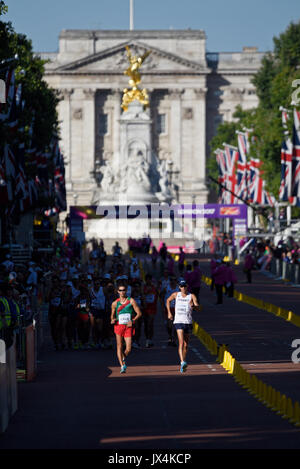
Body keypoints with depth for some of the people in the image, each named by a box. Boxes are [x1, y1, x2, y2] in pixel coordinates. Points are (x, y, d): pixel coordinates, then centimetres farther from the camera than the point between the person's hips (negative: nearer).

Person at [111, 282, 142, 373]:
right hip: (119, 326, 1)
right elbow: (112, 315, 18)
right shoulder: (115, 303, 6)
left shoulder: (131, 301, 2)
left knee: (128, 349, -4)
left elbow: (139, 313, 3)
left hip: (128, 327, -1)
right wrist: (112, 320, -4)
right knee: (119, 346, -8)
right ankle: (122, 366, -3)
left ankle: (124, 359, 28)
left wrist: (132, 321, -12)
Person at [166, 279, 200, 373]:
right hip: (178, 321, -1)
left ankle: (183, 364, 24)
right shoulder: (176, 295, 7)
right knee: (181, 342, -19)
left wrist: (194, 306, -31)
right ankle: (182, 362, -31)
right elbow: (168, 301, 27)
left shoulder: (192, 296, 2)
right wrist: (169, 312, 19)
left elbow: (198, 308, -8)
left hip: (188, 322, 1)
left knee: (186, 344, 9)